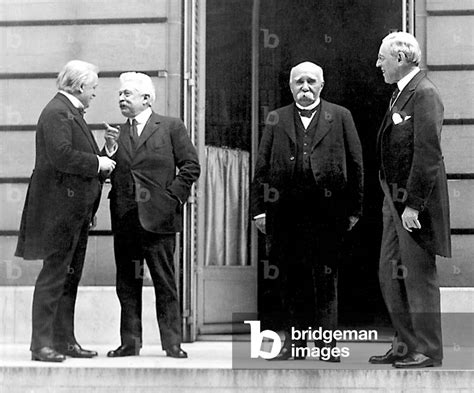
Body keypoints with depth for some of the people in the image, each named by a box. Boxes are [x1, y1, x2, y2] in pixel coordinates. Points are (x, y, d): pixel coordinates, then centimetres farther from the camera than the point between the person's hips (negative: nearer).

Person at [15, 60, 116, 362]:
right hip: (60, 208, -11)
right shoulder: (56, 112, -14)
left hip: (77, 210, 11)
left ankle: (65, 340, 18)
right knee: (54, 275, -8)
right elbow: (61, 156, -25)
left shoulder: (72, 112, 19)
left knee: (71, 277, 12)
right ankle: (42, 344, -4)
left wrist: (102, 162, 11)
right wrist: (97, 163, -16)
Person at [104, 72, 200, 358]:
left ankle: (172, 343, 2)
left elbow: (191, 166, 0)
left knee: (166, 283, -1)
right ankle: (130, 342, 12)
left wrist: (172, 197, -7)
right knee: (127, 284, 7)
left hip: (158, 217, -4)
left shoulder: (172, 127, 3)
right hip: (124, 217, 4)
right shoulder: (117, 133, 15)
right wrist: (110, 149, -5)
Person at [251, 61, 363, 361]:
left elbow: (356, 164, 5)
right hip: (285, 211, 2)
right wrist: (259, 208, 1)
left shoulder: (340, 117, 8)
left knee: (326, 278, 0)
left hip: (327, 210, -2)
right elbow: (262, 166, 9)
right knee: (290, 280, 6)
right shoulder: (276, 120, 12)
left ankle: (328, 344, 6)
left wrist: (354, 208, 0)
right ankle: (294, 342, 13)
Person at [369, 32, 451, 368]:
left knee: (419, 277, -2)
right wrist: (393, 199, 14)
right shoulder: (402, 93, 15)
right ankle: (405, 345, 22)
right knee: (390, 276, 13)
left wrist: (413, 204, -22)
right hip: (396, 201, 10)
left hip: (416, 202, -10)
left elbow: (428, 152, -21)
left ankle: (428, 351, 7)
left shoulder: (424, 94, -15)